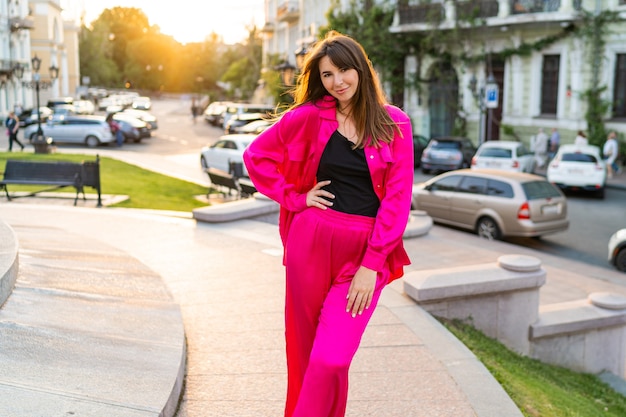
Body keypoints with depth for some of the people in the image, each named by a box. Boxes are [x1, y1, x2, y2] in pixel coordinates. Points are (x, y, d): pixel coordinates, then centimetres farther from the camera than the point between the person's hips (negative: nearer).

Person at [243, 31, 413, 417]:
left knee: (331, 361, -10)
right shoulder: (309, 116, 3)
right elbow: (256, 156, 10)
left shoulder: (395, 124, 0)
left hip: (364, 254, -1)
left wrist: (372, 265, -10)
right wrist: (295, 198, 0)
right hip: (311, 242, 2)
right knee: (304, 351, 11)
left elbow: (397, 199, -4)